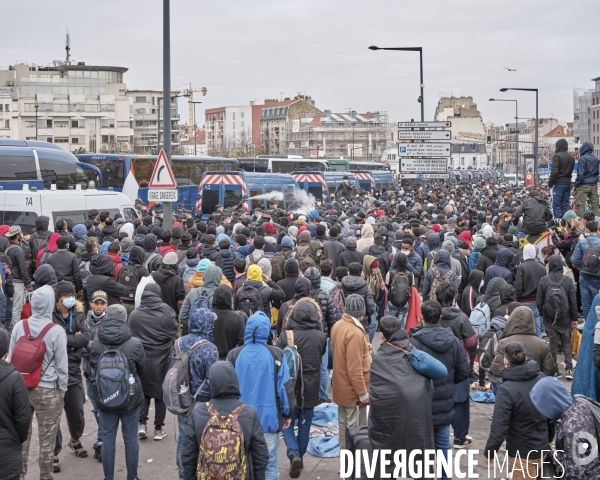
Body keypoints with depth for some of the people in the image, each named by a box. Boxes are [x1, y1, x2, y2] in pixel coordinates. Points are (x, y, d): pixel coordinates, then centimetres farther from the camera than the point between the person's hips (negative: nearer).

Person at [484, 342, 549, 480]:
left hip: (521, 453, -6)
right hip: (542, 447, 6)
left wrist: (489, 452, -10)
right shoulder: (542, 378, -7)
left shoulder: (506, 390, -26)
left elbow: (499, 429, -25)